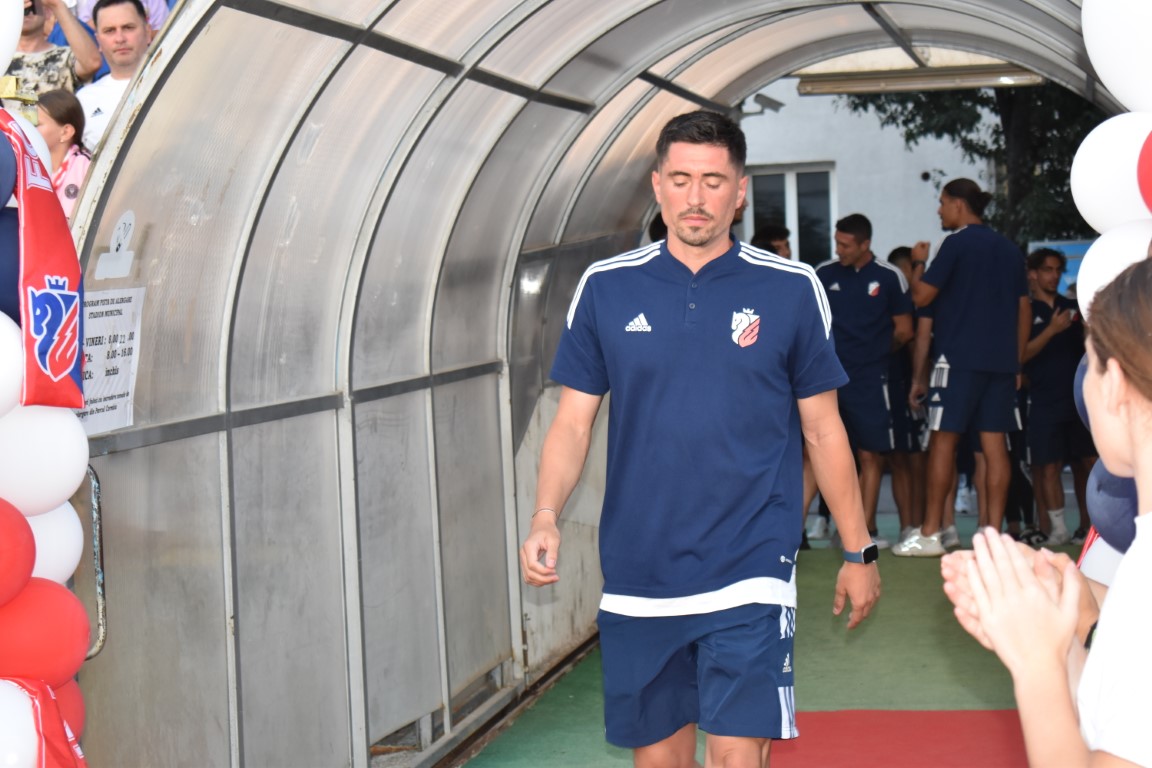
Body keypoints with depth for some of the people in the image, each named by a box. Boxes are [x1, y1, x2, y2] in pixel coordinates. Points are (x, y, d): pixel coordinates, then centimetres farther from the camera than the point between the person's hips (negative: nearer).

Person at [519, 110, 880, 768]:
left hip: (748, 575, -2)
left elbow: (823, 429, 7)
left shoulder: (792, 290, 1)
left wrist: (858, 550, 9)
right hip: (636, 578, 2)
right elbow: (573, 422, 5)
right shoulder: (605, 288, 3)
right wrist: (546, 518, -11)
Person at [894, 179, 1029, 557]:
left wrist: (919, 261, 9)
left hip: (959, 356, -6)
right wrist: (1017, 362, 20)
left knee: (943, 440, -2)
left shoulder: (956, 243, -5)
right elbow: (1024, 308, 16)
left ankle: (929, 534, -1)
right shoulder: (1009, 249, 15)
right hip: (1001, 360, 6)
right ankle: (994, 533, 2)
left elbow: (922, 296, -9)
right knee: (994, 443, 4)